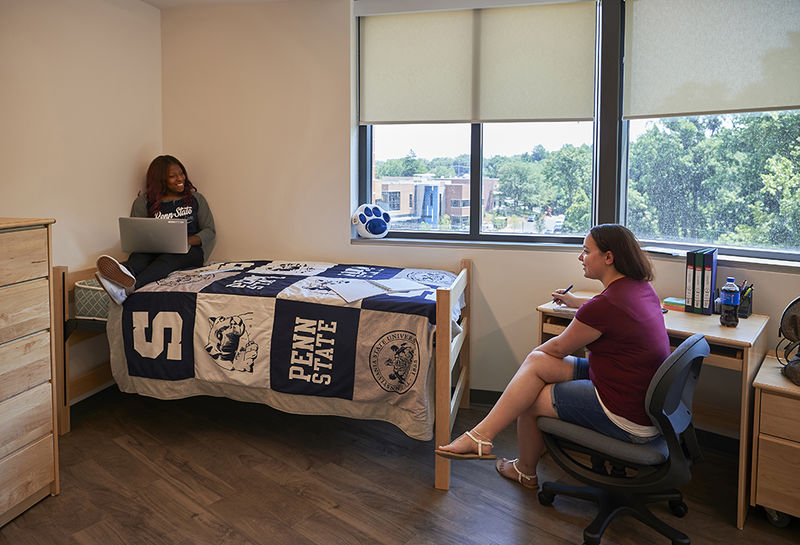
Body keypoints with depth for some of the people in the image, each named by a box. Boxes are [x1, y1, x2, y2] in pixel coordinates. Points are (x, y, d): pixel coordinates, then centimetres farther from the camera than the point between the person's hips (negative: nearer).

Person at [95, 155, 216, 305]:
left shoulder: (196, 198, 15)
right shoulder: (143, 202, 14)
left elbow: (210, 230, 9)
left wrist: (187, 241, -12)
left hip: (190, 252, -1)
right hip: (156, 252, 2)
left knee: (170, 256, -36)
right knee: (139, 254, -33)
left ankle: (129, 286, -66)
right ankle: (126, 272, -71)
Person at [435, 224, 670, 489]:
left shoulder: (604, 306, -25)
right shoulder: (641, 287, 4)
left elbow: (559, 347, -9)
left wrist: (535, 353, 13)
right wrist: (574, 301, 44)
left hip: (631, 419, -9)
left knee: (529, 400, 2)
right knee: (537, 362, 3)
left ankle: (526, 471, 27)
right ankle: (482, 434, 6)